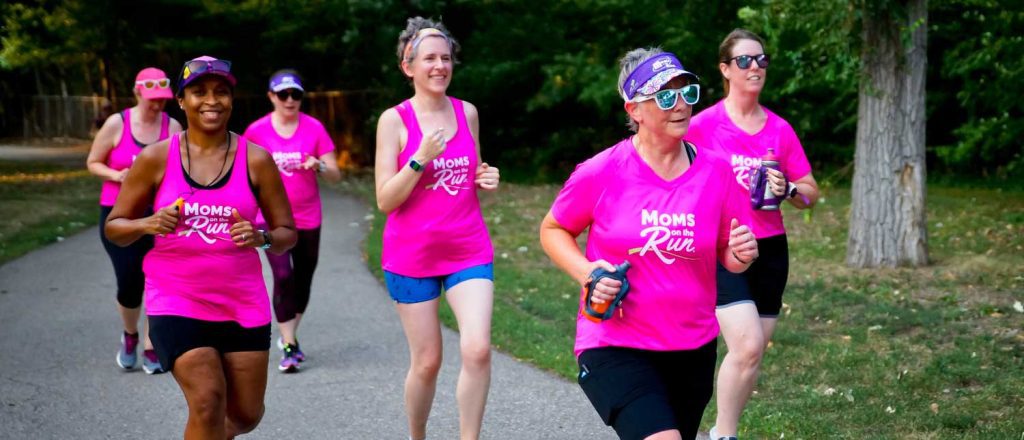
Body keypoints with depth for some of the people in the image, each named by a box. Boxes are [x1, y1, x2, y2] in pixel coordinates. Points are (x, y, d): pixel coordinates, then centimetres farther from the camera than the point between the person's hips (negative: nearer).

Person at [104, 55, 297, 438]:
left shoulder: (256, 160, 0)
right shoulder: (156, 158, -1)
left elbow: (287, 233, 5)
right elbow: (115, 227, 4)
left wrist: (262, 238, -17)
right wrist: (148, 224, -17)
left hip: (243, 303, 2)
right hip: (176, 302, -2)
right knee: (208, 403, -17)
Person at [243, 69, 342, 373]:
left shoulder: (314, 128, -2)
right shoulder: (257, 131, -3)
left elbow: (335, 175, -3)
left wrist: (318, 166, -22)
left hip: (307, 218, 2)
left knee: (303, 280, 11)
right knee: (283, 276, -16)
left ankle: (289, 336, 31)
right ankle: (288, 347, -10)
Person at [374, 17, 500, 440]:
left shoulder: (467, 113, 6)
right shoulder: (394, 120, -5)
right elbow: (385, 200, -9)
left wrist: (487, 180, -3)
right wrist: (420, 159, -20)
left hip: (469, 251, 3)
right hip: (411, 257, -2)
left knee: (477, 349, -15)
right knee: (426, 361, 5)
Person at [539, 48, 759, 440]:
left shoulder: (715, 172, -3)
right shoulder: (602, 173, -12)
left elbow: (726, 256, 7)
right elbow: (552, 230, 3)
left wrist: (741, 256, -16)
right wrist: (587, 272, -14)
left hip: (693, 349, 5)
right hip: (614, 347, -4)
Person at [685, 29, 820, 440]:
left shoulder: (780, 129, 5)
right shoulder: (703, 125, -6)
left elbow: (810, 193, 9)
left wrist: (787, 190, -10)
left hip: (770, 250, 5)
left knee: (751, 353, 8)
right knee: (748, 346, -19)